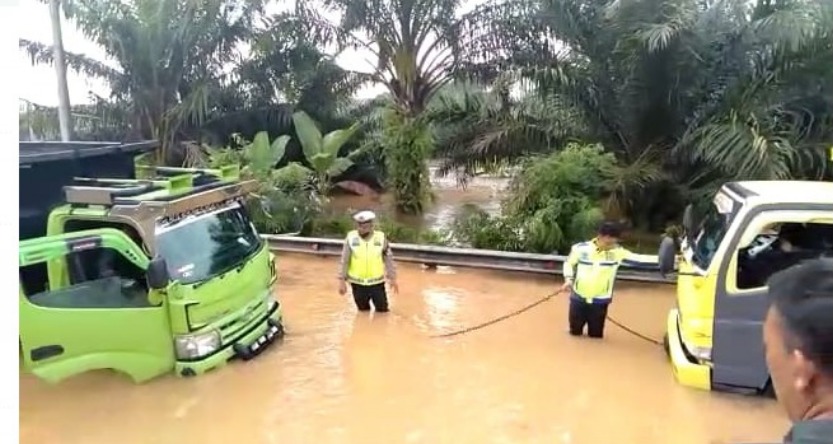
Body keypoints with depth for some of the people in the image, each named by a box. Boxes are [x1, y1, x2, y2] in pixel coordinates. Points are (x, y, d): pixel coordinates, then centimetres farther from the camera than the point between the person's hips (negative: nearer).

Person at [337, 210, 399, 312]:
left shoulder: (381, 238, -7)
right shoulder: (351, 238, -8)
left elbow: (388, 259, 1)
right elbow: (344, 261, -3)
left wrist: (392, 278, 2)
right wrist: (342, 281, -4)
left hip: (377, 283, 0)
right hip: (357, 284, 0)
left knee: (382, 310, 10)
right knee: (363, 311, 16)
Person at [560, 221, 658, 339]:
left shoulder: (618, 252, -10)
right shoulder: (581, 248, -11)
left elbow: (638, 259, -15)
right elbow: (569, 263, 4)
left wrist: (661, 259, -25)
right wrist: (568, 279, -9)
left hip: (600, 301, 0)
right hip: (578, 298, 0)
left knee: (596, 334, 9)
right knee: (575, 331, 15)